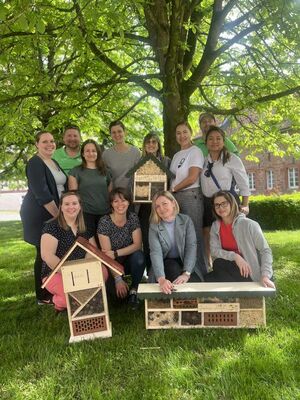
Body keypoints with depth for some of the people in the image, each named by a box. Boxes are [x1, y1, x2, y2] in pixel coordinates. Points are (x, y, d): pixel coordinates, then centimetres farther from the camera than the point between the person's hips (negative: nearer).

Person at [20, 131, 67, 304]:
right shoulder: (35, 163, -13)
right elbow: (41, 193, -21)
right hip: (39, 214, -8)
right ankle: (43, 297, 9)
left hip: (54, 213, 8)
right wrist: (58, 214, -18)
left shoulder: (55, 162, 14)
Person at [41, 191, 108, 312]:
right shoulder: (52, 227, -9)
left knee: (103, 272, -23)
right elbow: (47, 256, -18)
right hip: (55, 273, -5)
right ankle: (59, 301, 3)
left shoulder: (85, 228, 9)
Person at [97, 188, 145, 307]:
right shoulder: (104, 222, -17)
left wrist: (116, 253, -27)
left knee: (139, 255, -31)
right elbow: (107, 254, -19)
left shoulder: (133, 218, -8)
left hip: (130, 261, 2)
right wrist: (118, 279, -25)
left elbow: (137, 245, -12)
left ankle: (134, 289, -9)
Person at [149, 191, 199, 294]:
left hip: (186, 262, 1)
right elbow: (155, 253, -25)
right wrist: (161, 279, -42)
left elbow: (191, 246, -16)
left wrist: (186, 273, -31)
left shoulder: (186, 220, -8)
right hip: (166, 262, -1)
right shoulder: (154, 226, -12)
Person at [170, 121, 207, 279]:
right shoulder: (176, 155, 20)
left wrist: (173, 189, -5)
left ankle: (200, 273, 4)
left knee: (194, 234, -5)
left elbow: (192, 178, -12)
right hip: (175, 197, 7)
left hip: (190, 195, -7)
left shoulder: (195, 151, -1)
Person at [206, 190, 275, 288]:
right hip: (233, 270, 4)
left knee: (218, 264, -25)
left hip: (251, 275, -4)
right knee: (209, 278, -21)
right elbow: (214, 250, -8)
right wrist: (234, 256, -24)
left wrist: (265, 276, -24)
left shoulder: (249, 225, -12)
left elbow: (265, 251, -11)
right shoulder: (215, 227, 3)